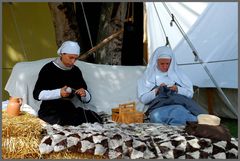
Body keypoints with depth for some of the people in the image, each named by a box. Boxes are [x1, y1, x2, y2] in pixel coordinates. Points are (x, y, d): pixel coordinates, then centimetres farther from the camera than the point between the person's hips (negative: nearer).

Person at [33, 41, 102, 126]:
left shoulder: (76, 71, 11)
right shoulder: (48, 69, -2)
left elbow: (86, 99, 13)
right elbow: (37, 94, -9)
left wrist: (84, 94, -11)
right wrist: (59, 93, -22)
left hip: (69, 109, 5)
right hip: (50, 111, -4)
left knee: (94, 118, -22)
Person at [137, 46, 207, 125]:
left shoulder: (177, 73, 23)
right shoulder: (148, 76, 19)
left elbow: (190, 93, 16)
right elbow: (143, 98, 10)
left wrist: (178, 89, -4)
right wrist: (156, 91, -6)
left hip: (179, 104, 1)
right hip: (159, 106, -1)